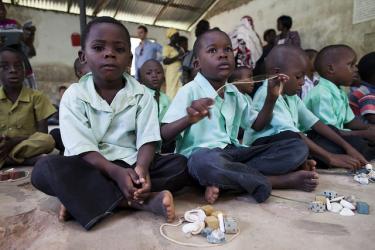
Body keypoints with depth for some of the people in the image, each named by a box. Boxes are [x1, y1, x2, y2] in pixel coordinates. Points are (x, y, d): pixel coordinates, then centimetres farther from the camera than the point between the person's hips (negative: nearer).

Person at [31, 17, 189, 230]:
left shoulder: (142, 94, 0)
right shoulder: (74, 96, -4)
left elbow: (147, 140, -8)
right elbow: (82, 148, -13)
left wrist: (142, 167, -30)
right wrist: (116, 172, -30)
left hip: (132, 165, 2)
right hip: (92, 166, -1)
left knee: (180, 165, -21)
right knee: (45, 169, -28)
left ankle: (83, 200, -25)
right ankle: (144, 200, -31)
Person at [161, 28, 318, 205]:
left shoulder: (234, 93, 15)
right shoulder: (189, 91, -5)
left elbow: (257, 124, 23)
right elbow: (164, 134, -11)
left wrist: (271, 97, 8)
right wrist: (189, 119, -31)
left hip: (233, 152, 7)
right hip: (203, 155, -6)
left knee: (298, 148, -3)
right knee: (207, 163, -44)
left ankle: (223, 181, -19)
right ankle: (283, 180, -19)